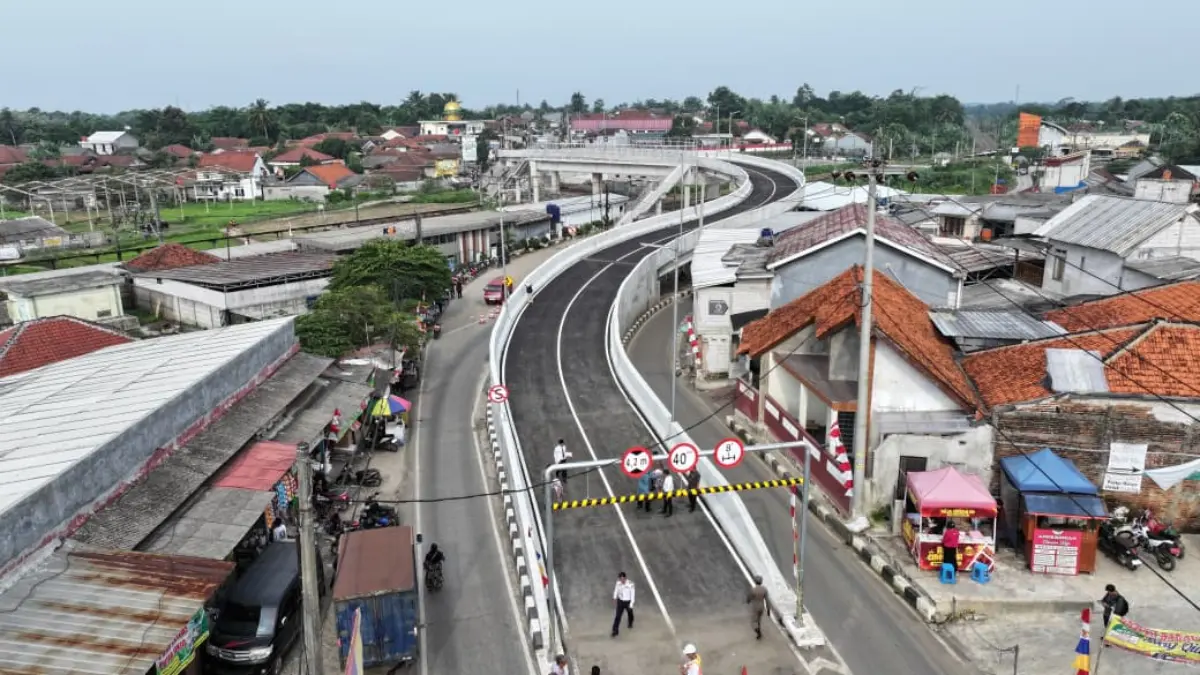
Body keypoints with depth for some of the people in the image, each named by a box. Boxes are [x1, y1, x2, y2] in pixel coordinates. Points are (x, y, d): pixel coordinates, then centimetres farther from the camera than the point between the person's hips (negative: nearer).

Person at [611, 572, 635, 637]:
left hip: (628, 602, -1)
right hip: (620, 601, 1)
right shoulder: (618, 583, -16)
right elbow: (616, 590, 3)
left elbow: (633, 595, -19)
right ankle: (615, 631, 5)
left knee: (630, 614, 24)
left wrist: (631, 604, -17)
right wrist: (614, 599, 10)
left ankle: (630, 623, 54)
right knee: (618, 616, -3)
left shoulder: (630, 584, -27)